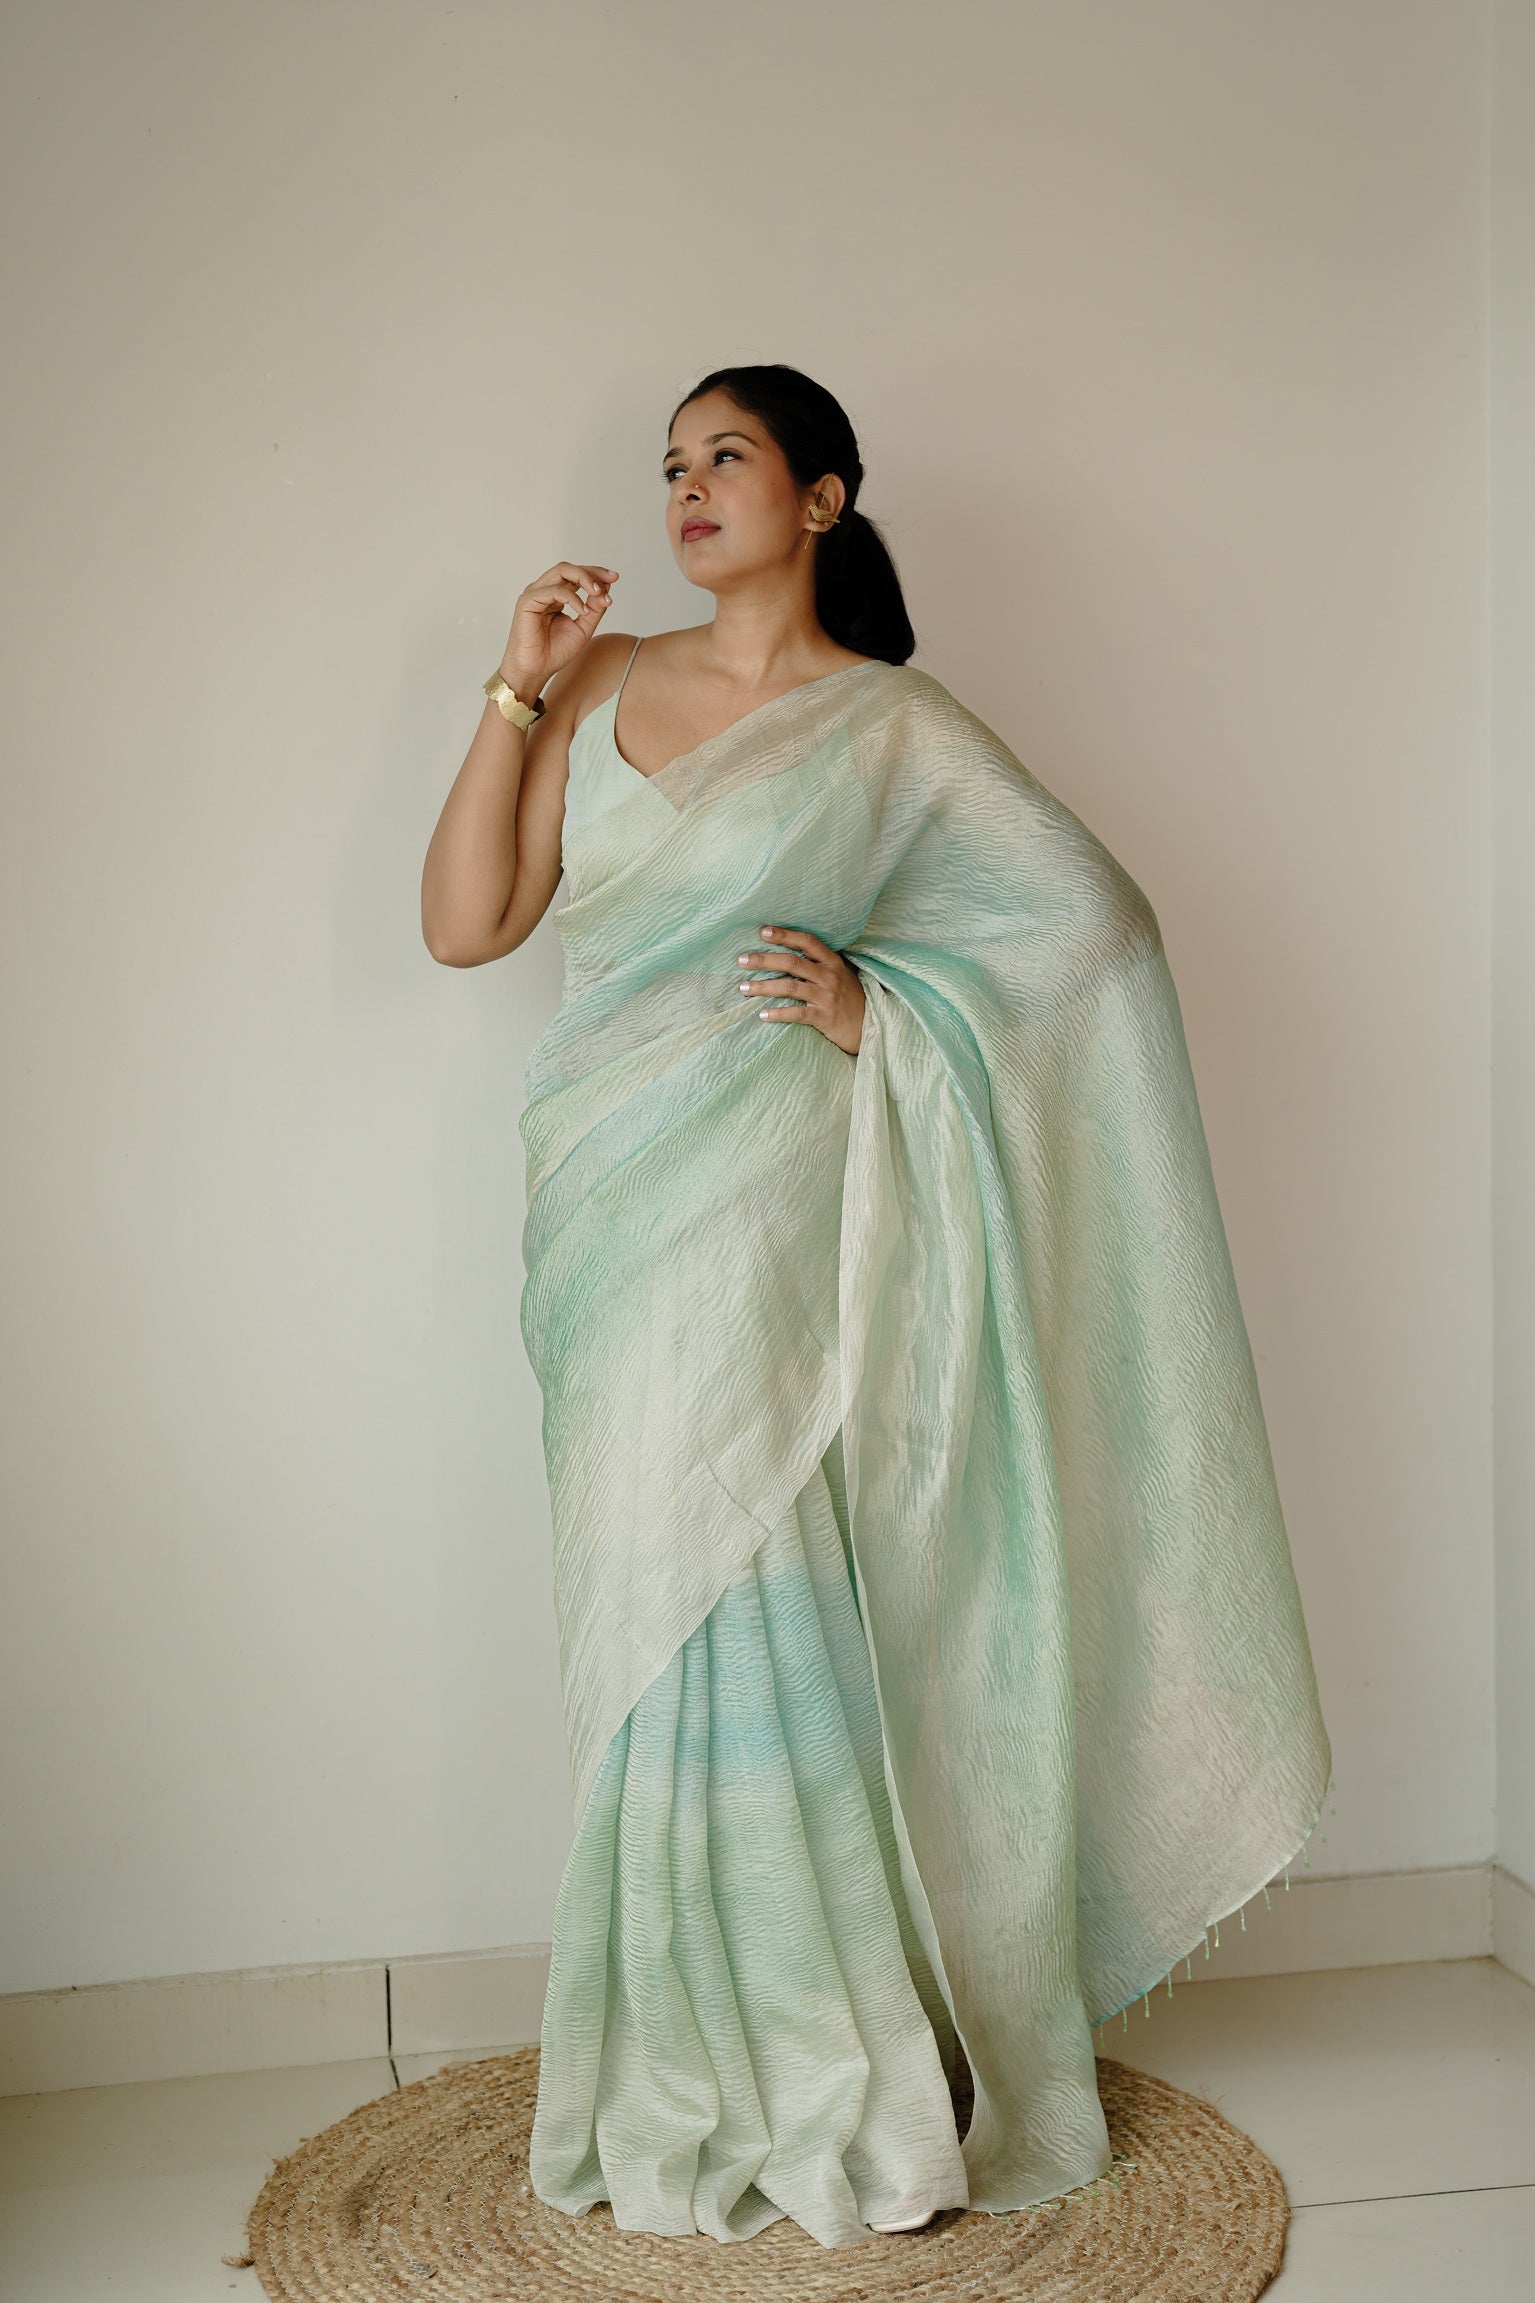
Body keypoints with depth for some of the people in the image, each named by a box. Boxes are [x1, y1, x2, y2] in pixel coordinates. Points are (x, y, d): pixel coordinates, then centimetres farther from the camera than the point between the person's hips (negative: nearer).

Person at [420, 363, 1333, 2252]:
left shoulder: (893, 726, 2)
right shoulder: (601, 685, 13)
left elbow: (1090, 910, -1)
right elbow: (463, 925, 6)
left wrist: (881, 1007, -8)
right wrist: (514, 693, 0)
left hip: (770, 1213, -4)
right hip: (614, 1224, 4)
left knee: (753, 1618, -6)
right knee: (656, 1633, 8)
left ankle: (838, 2098, 12)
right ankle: (690, 2092, 23)